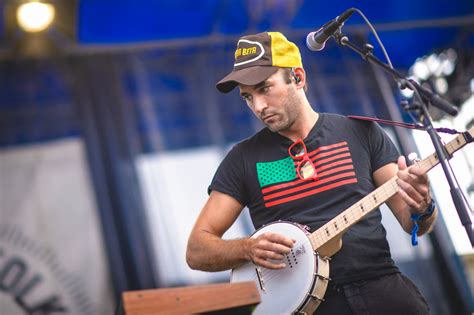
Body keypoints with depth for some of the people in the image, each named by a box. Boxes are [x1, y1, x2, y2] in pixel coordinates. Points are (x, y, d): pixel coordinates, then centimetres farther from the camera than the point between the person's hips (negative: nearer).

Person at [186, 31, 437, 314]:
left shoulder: (361, 132, 8)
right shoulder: (244, 158, 7)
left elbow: (412, 223, 9)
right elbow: (197, 251, 5)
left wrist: (422, 208, -14)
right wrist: (248, 248, -13)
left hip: (380, 287, 1)